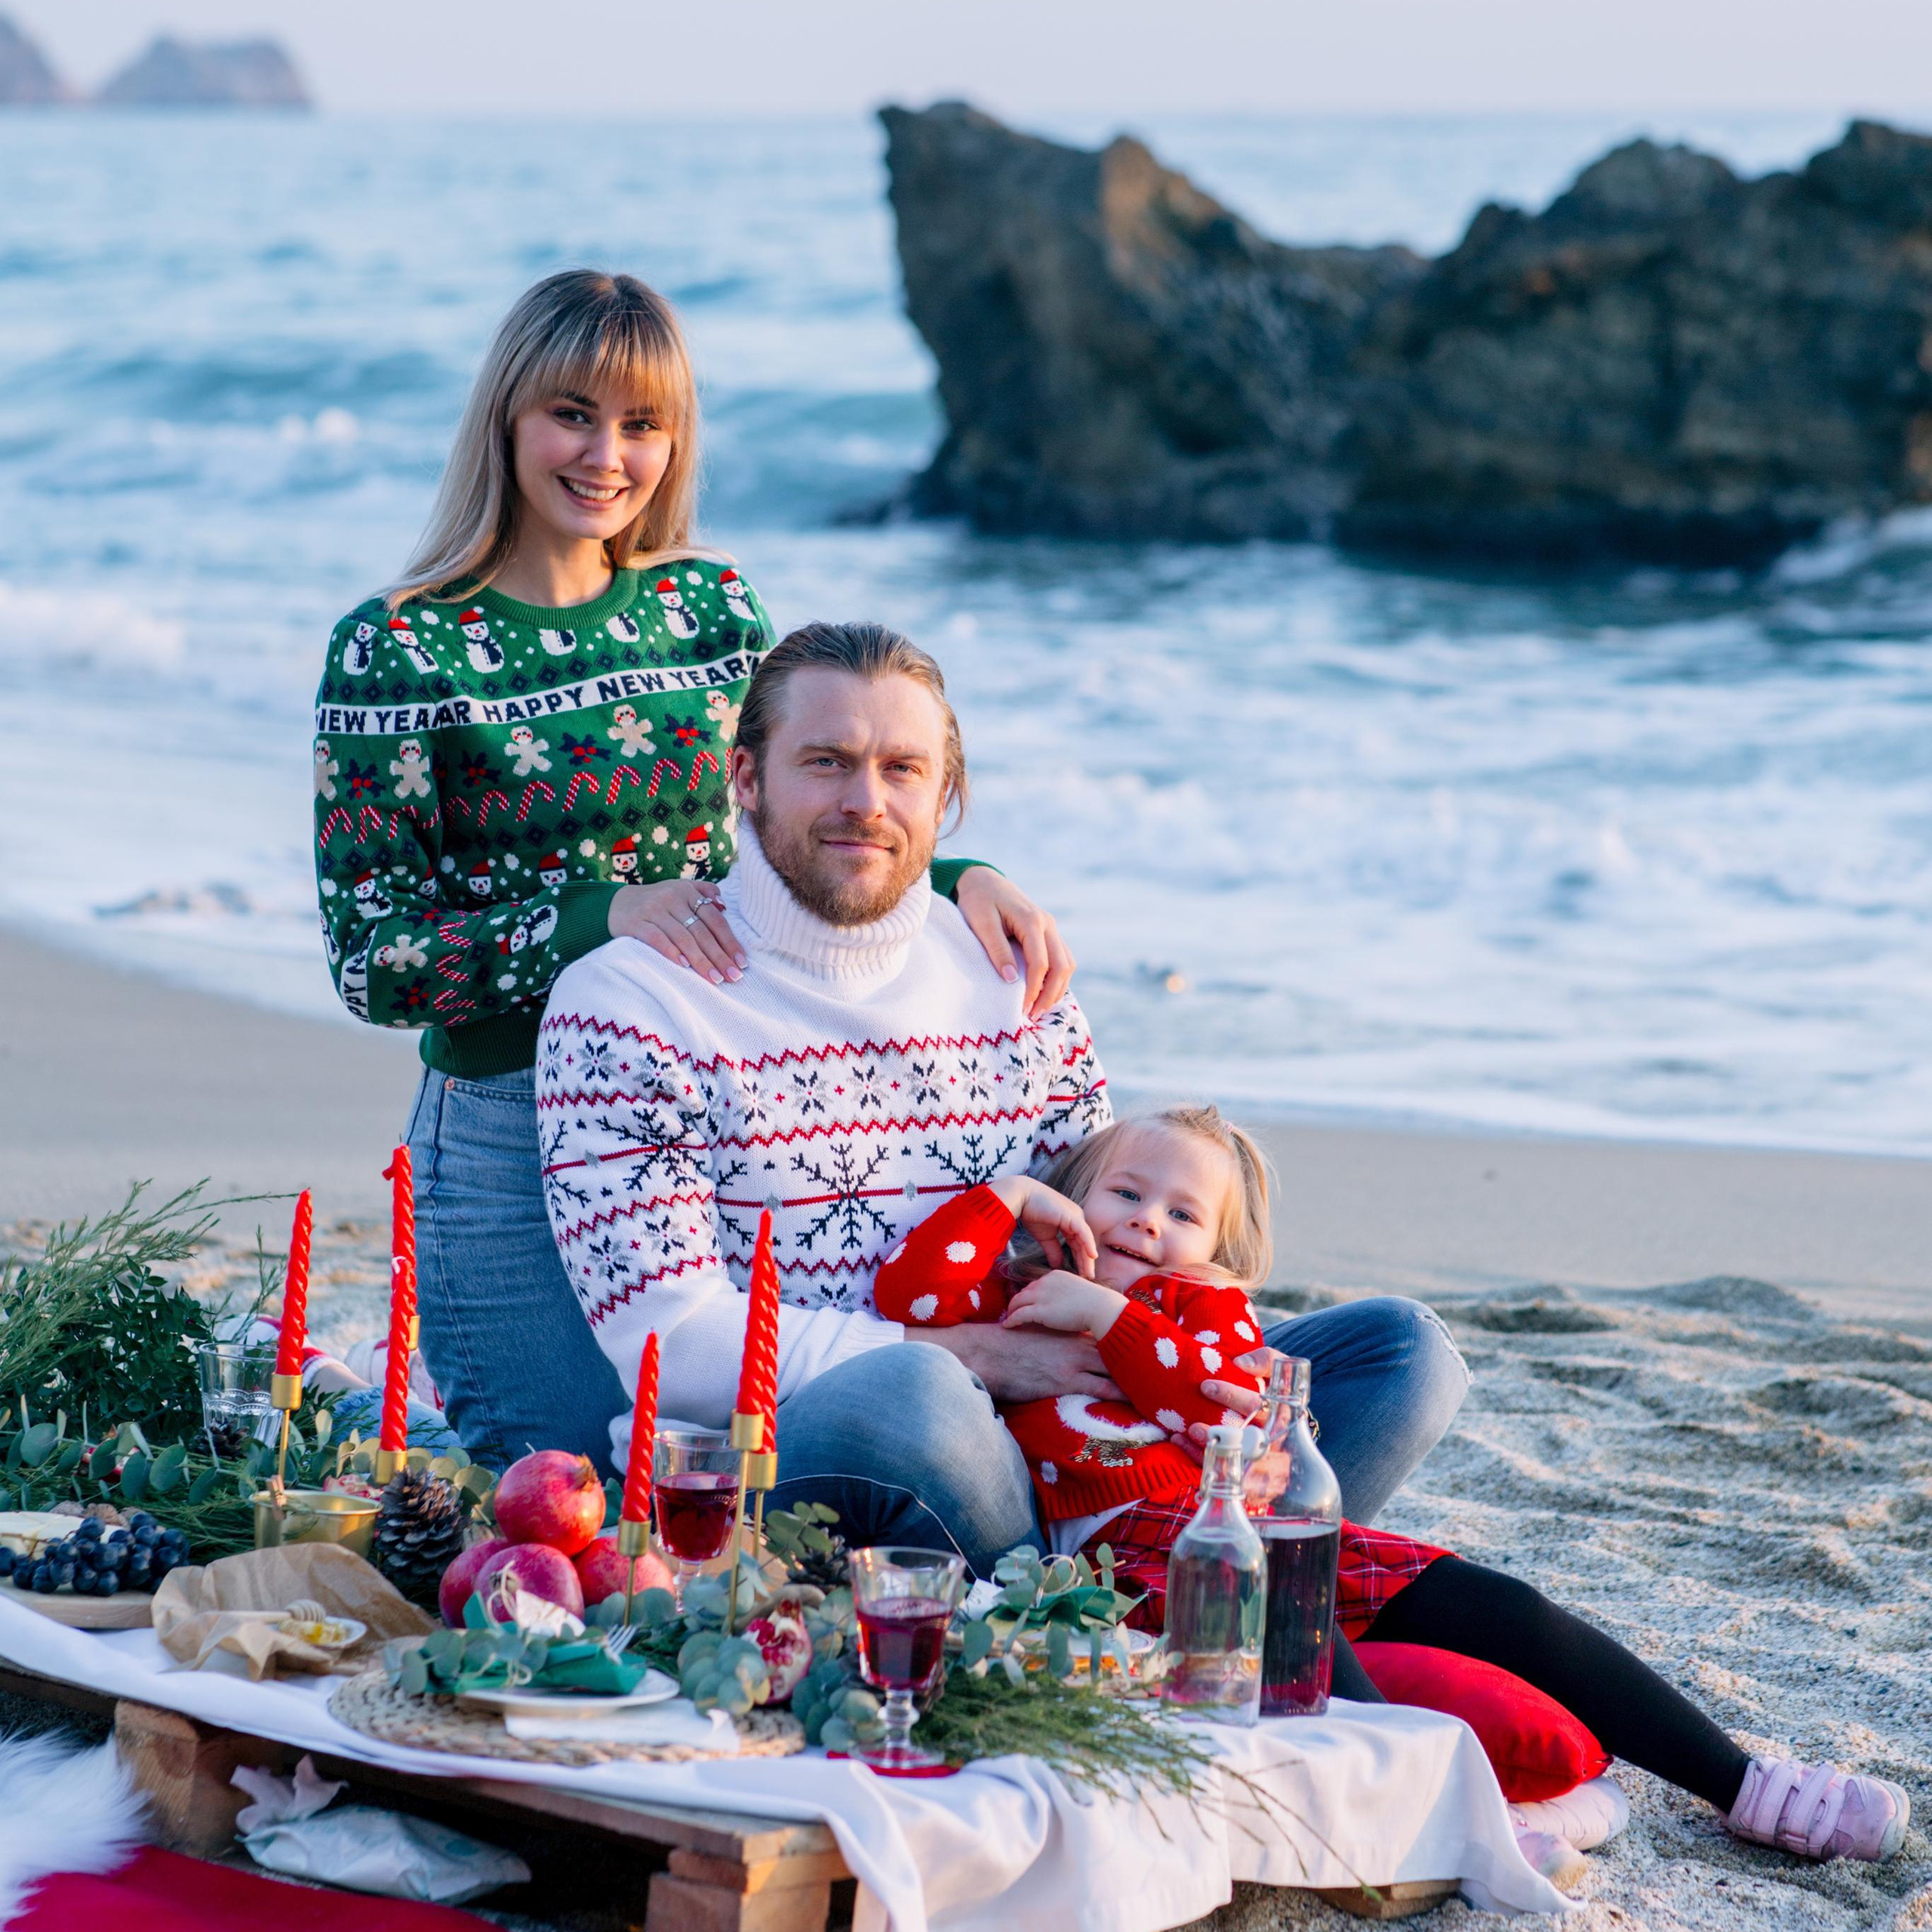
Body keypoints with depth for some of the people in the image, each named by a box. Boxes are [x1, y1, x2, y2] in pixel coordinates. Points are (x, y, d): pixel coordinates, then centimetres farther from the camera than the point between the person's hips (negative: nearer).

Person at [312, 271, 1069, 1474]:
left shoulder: (712, 607, 7)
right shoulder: (394, 653, -7)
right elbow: (374, 965, -10)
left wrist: (959, 879, -8)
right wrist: (603, 917, -23)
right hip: (513, 1137, -5)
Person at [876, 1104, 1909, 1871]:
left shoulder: (1205, 1301, 20)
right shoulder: (1016, 1296, 14)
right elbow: (906, 1290, -6)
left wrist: (1110, 1316, -5)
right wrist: (1009, 1194, 2)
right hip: (1126, 1540, -4)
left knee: (1498, 1608, -6)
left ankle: (1742, 1784, -2)